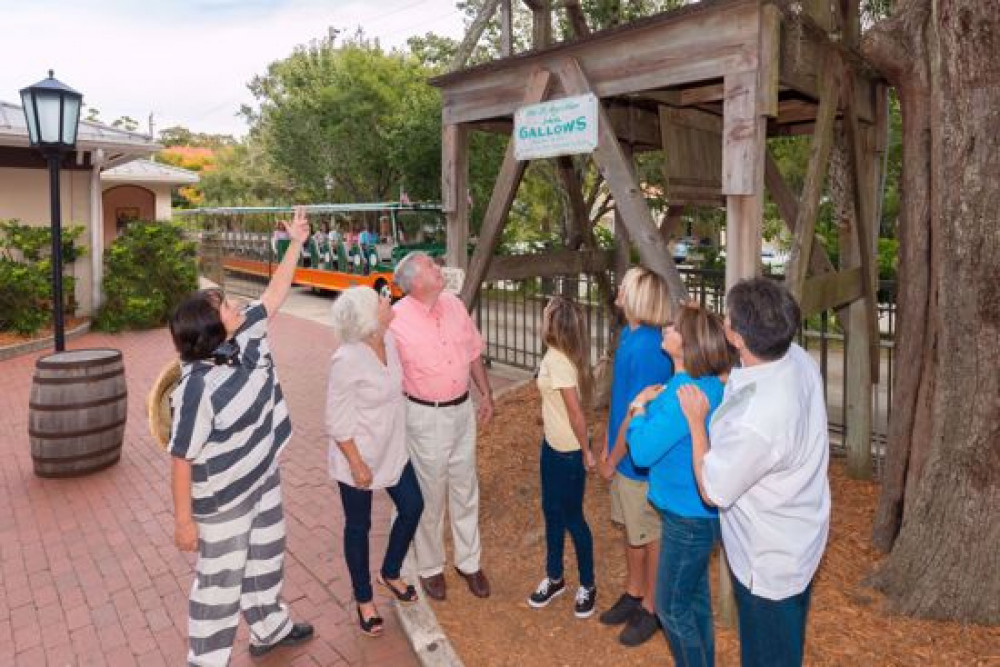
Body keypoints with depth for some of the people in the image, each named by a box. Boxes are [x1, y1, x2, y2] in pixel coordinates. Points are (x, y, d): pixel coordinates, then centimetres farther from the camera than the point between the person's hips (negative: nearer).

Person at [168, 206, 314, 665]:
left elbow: (275, 294, 1)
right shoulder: (199, 388, -32)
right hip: (223, 500, -8)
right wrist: (183, 520, -19)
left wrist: (297, 243, 1)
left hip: (263, 476, 8)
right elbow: (181, 459, -25)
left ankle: (269, 629, 50)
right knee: (221, 579, 9)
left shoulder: (248, 337, -11)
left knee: (265, 556, 26)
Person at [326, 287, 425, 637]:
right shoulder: (347, 360, -28)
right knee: (358, 526, 12)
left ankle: (389, 574, 42)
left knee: (412, 507, 16)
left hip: (393, 450, 7)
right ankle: (364, 600, 35)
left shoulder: (389, 340, -6)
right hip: (358, 457, -7)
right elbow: (337, 422, -21)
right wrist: (357, 465, -18)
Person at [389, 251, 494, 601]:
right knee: (429, 494, 11)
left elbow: (473, 353, 10)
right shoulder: (396, 319, -18)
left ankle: (469, 561, 35)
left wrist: (486, 393, 13)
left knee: (465, 490, 17)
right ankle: (430, 567, 33)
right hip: (425, 416, -5)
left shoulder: (455, 305, -1)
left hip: (462, 409, 5)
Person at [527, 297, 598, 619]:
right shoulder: (555, 355, 0)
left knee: (572, 517, 7)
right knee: (551, 511, 20)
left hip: (568, 452, -9)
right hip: (552, 446, 9)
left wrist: (585, 451, -16)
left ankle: (587, 585, 28)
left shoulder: (557, 359, -27)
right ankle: (554, 578, 38)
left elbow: (576, 411, -24)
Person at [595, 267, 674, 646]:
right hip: (625, 452, 9)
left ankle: (651, 609, 31)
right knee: (631, 528, 23)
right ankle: (634, 593, 42)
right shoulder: (630, 335, 1)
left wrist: (611, 460, -12)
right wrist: (607, 446, 12)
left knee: (650, 536, 11)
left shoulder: (647, 350, -28)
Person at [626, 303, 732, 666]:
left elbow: (643, 451, -25)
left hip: (688, 517, -9)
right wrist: (652, 404, -6)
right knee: (694, 599, 25)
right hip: (698, 510, 9)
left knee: (672, 607, 10)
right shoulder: (708, 383, 1)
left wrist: (639, 408, -11)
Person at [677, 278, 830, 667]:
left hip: (770, 559, -8)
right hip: (798, 538, 8)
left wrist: (696, 421, -16)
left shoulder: (755, 422, -41)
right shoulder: (798, 359, -16)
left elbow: (711, 491, -22)